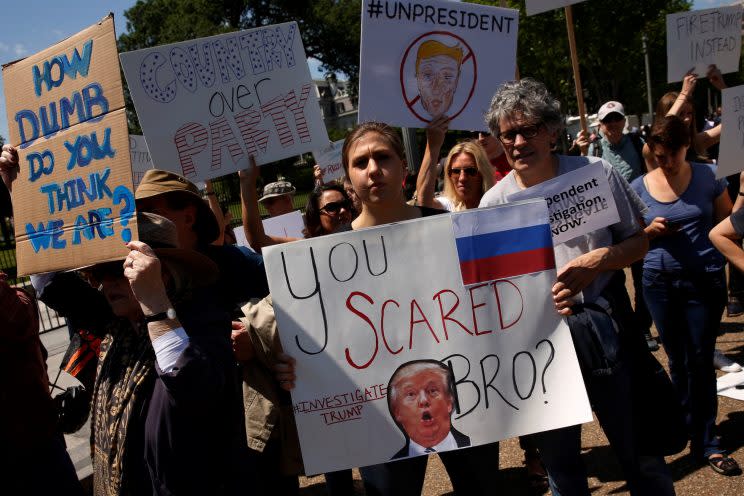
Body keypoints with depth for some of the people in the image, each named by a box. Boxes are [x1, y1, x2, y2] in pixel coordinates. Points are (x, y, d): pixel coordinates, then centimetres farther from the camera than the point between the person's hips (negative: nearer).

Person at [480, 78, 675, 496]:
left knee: (640, 448, 12)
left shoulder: (596, 173, -4)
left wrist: (598, 260, -17)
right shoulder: (495, 203, -4)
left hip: (604, 328, 0)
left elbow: (638, 241, 4)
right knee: (559, 459, 16)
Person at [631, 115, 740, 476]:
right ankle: (691, 429, 31)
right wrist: (650, 231, -11)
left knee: (701, 360, 3)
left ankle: (706, 442, 13)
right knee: (678, 360, 13)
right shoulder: (639, 187, -1)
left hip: (705, 279, -1)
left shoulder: (708, 176, -2)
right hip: (660, 281, 2)